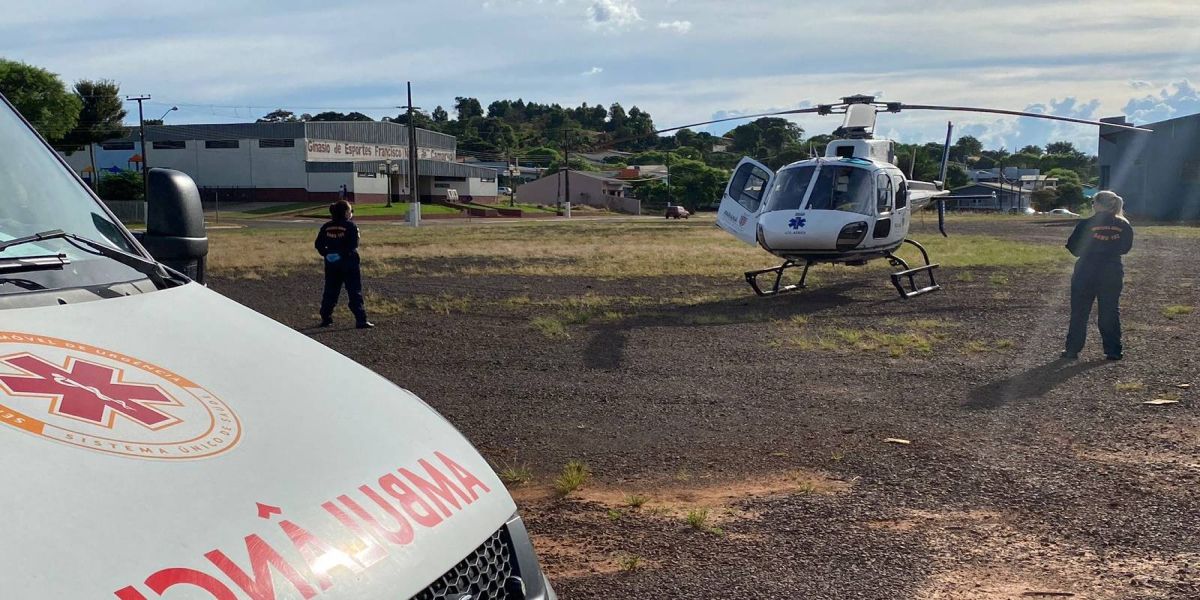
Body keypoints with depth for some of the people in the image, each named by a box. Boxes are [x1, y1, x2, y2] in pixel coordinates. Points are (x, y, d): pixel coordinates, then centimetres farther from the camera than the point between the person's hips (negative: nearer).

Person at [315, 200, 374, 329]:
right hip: (348, 262, -5)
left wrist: (326, 253, 8)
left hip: (331, 264, 5)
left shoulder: (326, 227, 4)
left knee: (330, 291, 15)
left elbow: (318, 244, 3)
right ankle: (361, 320, -6)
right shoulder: (351, 226, -11)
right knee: (355, 292, -2)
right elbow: (354, 244, -17)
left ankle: (325, 318, 18)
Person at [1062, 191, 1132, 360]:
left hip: (1086, 273, -3)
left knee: (1079, 312, 6)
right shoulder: (1123, 226, -2)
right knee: (1111, 312, 10)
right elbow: (1125, 248, 9)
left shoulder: (1086, 224, -13)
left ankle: (1073, 350, 8)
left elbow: (1074, 248, -6)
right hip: (1113, 274, 3)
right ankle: (1113, 351, 12)